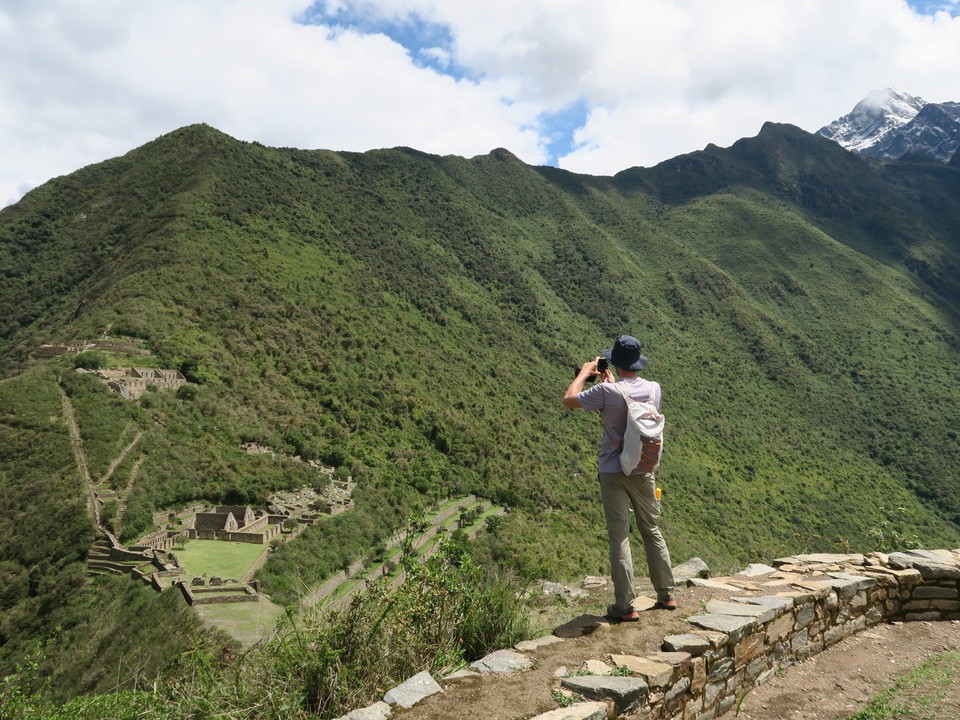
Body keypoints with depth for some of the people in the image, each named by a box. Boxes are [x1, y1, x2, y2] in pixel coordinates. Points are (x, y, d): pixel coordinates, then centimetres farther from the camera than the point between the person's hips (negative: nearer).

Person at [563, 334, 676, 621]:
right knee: (652, 530, 18)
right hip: (644, 471, 5)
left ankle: (625, 605, 5)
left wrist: (585, 372, 6)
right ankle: (666, 594, 27)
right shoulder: (653, 389, -3)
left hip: (613, 472, -4)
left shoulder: (606, 392, -19)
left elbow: (569, 399, -5)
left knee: (619, 537, 1)